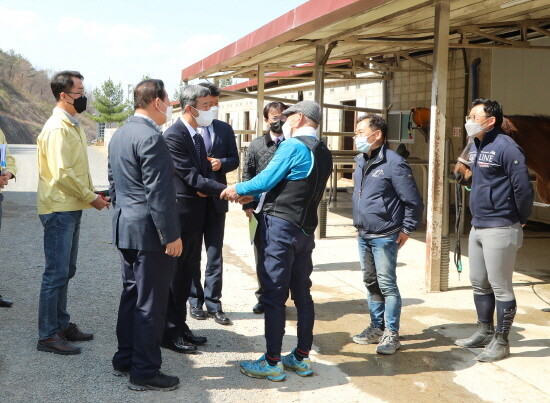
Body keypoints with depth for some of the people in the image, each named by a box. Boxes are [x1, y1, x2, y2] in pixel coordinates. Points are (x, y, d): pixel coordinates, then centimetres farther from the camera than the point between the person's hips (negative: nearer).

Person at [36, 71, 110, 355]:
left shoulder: (72, 126, 14)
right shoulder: (57, 128, -17)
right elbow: (62, 173, -23)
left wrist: (91, 194, 5)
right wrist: (91, 198, -15)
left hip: (71, 209, 10)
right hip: (59, 210, -10)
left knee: (65, 271, 16)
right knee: (56, 273, -4)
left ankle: (62, 325, 28)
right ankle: (48, 335, 5)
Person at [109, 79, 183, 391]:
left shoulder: (120, 135, 13)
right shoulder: (151, 137, -18)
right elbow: (159, 193, -21)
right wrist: (171, 236, -17)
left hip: (125, 227, 10)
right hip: (149, 230, -10)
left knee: (132, 295, 18)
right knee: (150, 302, -2)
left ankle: (125, 359, 28)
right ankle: (145, 372, 6)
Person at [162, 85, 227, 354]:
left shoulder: (197, 137, 14)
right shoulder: (173, 136, -15)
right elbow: (191, 176, -20)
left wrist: (204, 186, -6)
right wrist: (224, 190, -25)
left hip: (196, 216, 9)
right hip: (180, 214, -9)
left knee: (187, 274, 15)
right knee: (174, 275, 1)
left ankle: (180, 326, 26)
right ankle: (169, 332, 11)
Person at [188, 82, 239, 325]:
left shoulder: (225, 129, 7)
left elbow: (234, 159, 9)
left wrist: (222, 164, -10)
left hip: (215, 198, 3)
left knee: (215, 255, 5)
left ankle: (213, 303, 12)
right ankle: (195, 301, 22)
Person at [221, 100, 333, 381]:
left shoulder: (293, 146, -13)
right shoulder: (324, 153, 12)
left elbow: (266, 179, -13)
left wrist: (239, 189, 6)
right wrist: (250, 195, 22)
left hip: (280, 227, -8)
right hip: (305, 229, 8)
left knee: (274, 296, -3)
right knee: (302, 293, 13)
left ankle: (272, 363, 3)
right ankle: (301, 358, 20)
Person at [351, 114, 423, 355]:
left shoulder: (393, 163, -15)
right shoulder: (360, 162, 9)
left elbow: (414, 202, -12)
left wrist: (406, 230, -9)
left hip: (384, 237, -8)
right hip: (363, 236, 8)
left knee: (387, 285, -3)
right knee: (371, 283, 15)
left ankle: (391, 335, 6)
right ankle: (376, 328, 27)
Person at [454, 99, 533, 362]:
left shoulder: (506, 148, -17)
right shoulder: (475, 148, 11)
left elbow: (523, 188, -19)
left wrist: (520, 219, -6)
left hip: (499, 229, -9)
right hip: (478, 227, 9)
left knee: (500, 287, 0)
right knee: (479, 284, 17)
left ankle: (500, 341, 10)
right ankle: (484, 332, 31)